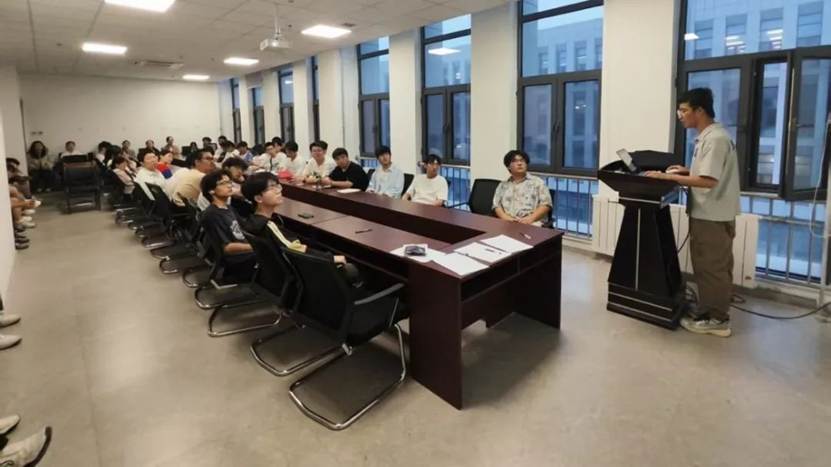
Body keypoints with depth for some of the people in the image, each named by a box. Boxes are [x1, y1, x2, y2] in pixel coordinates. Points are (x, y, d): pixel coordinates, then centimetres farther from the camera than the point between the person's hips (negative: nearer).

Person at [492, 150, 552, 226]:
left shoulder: (537, 182, 12)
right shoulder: (503, 185, 19)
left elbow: (546, 204, 3)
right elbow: (497, 206, 11)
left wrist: (531, 218, -12)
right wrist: (506, 218, -9)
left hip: (532, 223, -2)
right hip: (508, 223, 2)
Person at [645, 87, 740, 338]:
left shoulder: (715, 139, -20)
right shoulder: (708, 136, 12)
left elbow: (708, 180, -26)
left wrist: (668, 177, -24)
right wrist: (686, 170, 10)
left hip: (713, 217, -10)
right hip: (708, 214, 10)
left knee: (712, 268, 0)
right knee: (710, 267, 16)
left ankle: (716, 320, 11)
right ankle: (712, 313, 27)